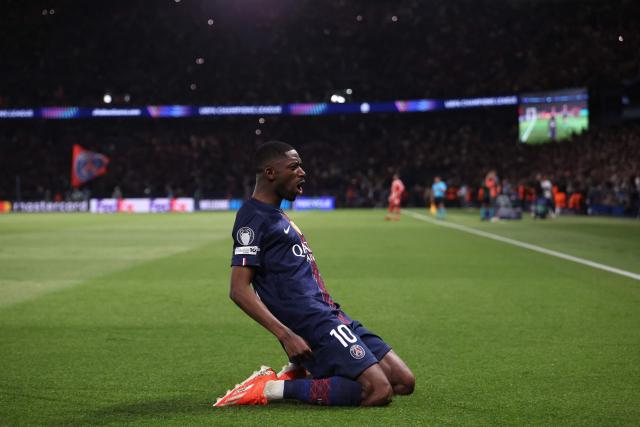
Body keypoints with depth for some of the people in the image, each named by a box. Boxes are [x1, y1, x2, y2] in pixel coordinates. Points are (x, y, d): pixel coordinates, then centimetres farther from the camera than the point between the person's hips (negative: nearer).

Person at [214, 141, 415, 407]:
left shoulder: (277, 215, 21)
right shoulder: (253, 218, -10)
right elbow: (239, 290, -18)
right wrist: (286, 336, -23)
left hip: (330, 315, 10)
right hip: (311, 323, -10)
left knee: (403, 382, 4)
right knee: (379, 391, -20)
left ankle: (299, 375, 8)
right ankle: (275, 388, -11)